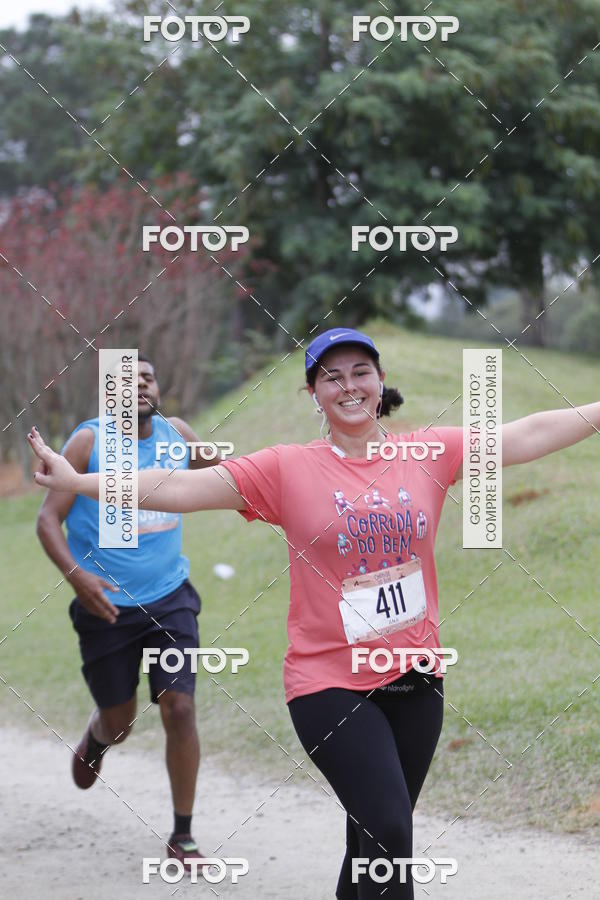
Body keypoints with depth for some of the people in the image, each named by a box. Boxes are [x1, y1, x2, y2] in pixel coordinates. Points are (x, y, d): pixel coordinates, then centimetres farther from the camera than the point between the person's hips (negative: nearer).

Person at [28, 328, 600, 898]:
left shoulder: (428, 453, 4)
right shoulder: (287, 470, -4)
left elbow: (530, 435, 7)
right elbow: (178, 488, -8)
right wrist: (78, 482, -16)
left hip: (414, 682, 4)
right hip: (331, 686, -3)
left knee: (375, 842, 11)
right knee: (388, 829, -18)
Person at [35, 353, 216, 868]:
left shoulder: (177, 435, 2)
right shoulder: (89, 442, -9)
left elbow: (214, 473, 26)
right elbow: (48, 519, -12)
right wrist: (76, 574, -26)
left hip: (169, 599, 2)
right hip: (106, 604, -2)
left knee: (180, 709, -11)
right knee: (120, 721, 10)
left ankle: (183, 835, 0)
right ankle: (96, 740, 50)